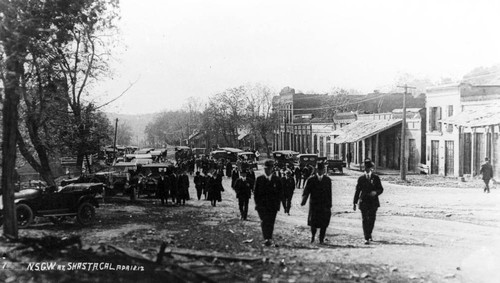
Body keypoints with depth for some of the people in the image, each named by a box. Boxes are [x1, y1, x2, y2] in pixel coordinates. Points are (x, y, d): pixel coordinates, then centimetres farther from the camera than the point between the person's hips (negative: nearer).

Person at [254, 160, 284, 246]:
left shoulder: (276, 179, 5)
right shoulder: (259, 179, 5)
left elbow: (280, 193, 7)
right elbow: (255, 192, 8)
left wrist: (277, 203, 0)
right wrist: (257, 203, 1)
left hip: (273, 206, 1)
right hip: (262, 205, -1)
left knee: (271, 223, 3)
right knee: (264, 222, -13)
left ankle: (269, 238, 15)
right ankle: (266, 238, -16)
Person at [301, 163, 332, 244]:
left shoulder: (327, 180, 4)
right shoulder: (311, 179, 2)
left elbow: (329, 193, 5)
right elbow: (306, 191, -2)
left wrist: (329, 205, 2)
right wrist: (303, 200, -17)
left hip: (324, 205, 0)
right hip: (314, 204, 0)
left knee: (324, 224, -2)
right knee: (313, 223, 0)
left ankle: (321, 239, 11)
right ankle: (312, 235, 27)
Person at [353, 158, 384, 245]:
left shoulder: (375, 177, 5)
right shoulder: (361, 178, 5)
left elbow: (381, 189, 6)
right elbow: (357, 191, 6)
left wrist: (376, 192, -16)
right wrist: (354, 203, 3)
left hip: (373, 202, 1)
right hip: (363, 201, -1)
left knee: (372, 220, 8)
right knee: (365, 220, -7)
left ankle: (369, 235, 32)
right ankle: (366, 238, -6)